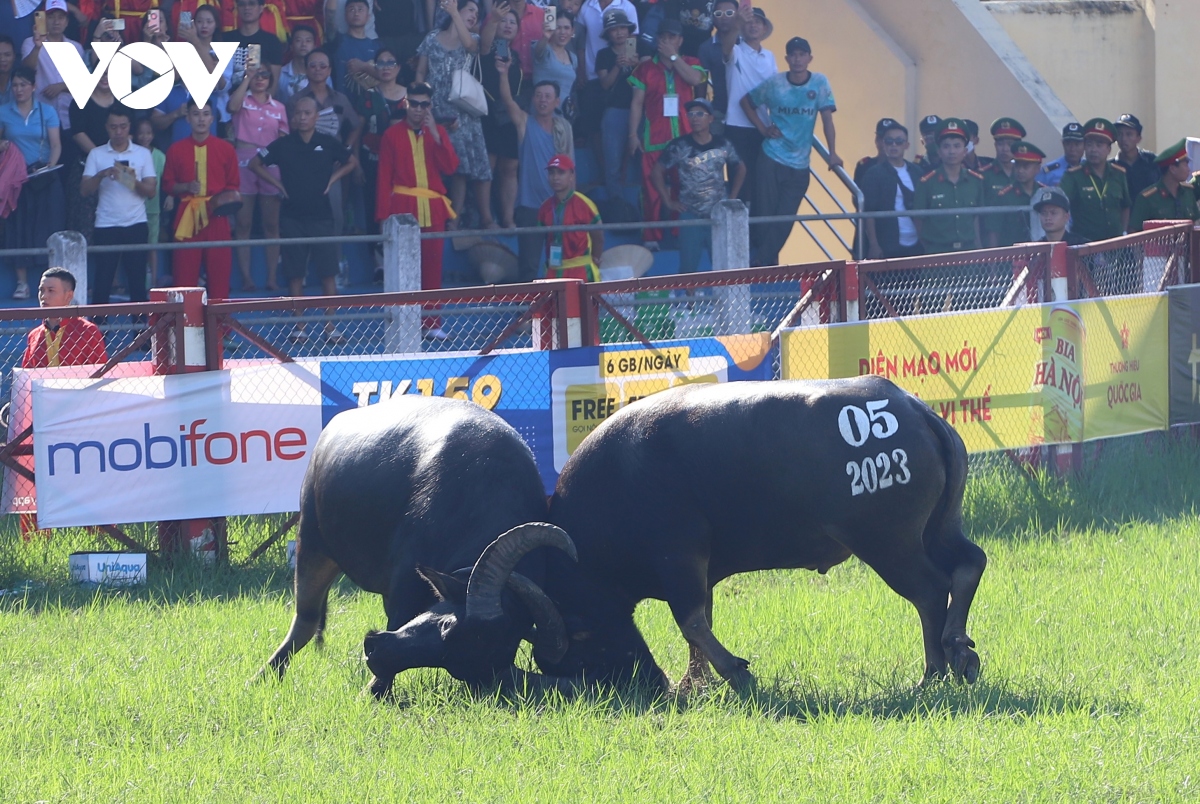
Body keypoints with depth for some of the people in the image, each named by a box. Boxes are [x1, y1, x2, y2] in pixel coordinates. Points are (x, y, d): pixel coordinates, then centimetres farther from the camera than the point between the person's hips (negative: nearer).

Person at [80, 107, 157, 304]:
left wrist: (133, 181, -18)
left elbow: (152, 191, 1)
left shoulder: (143, 154, 6)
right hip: (106, 226, 0)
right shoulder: (96, 154, 6)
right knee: (102, 282, -2)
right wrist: (101, 175, -17)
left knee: (137, 281, 1)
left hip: (136, 224, 0)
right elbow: (85, 190, 0)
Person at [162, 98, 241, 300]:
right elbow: (167, 185, 11)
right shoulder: (176, 150, 6)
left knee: (219, 272, -2)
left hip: (216, 217, 0)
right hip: (187, 218, 0)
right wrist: (186, 188, -8)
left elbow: (234, 185, 11)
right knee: (185, 274, -4)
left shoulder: (225, 149, 6)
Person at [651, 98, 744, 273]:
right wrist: (669, 202, -2)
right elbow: (657, 173, 2)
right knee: (688, 268, 0)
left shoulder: (723, 146, 1)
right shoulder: (678, 147, -6)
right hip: (690, 216, -1)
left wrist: (732, 197, 10)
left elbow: (740, 168, 18)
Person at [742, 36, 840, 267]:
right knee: (766, 211, -4)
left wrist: (833, 154, -14)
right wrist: (762, 128, 0)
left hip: (799, 164, 0)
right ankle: (765, 261, 5)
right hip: (772, 158, 0)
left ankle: (763, 261, 9)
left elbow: (827, 118, -7)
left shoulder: (820, 83, -3)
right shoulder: (774, 84, -2)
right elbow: (746, 102, 11)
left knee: (786, 216, -1)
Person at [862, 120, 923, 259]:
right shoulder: (874, 173, -2)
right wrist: (873, 245, -12)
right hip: (887, 248, -4)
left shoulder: (916, 172, 10)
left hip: (914, 246, 4)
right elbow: (869, 213, -6)